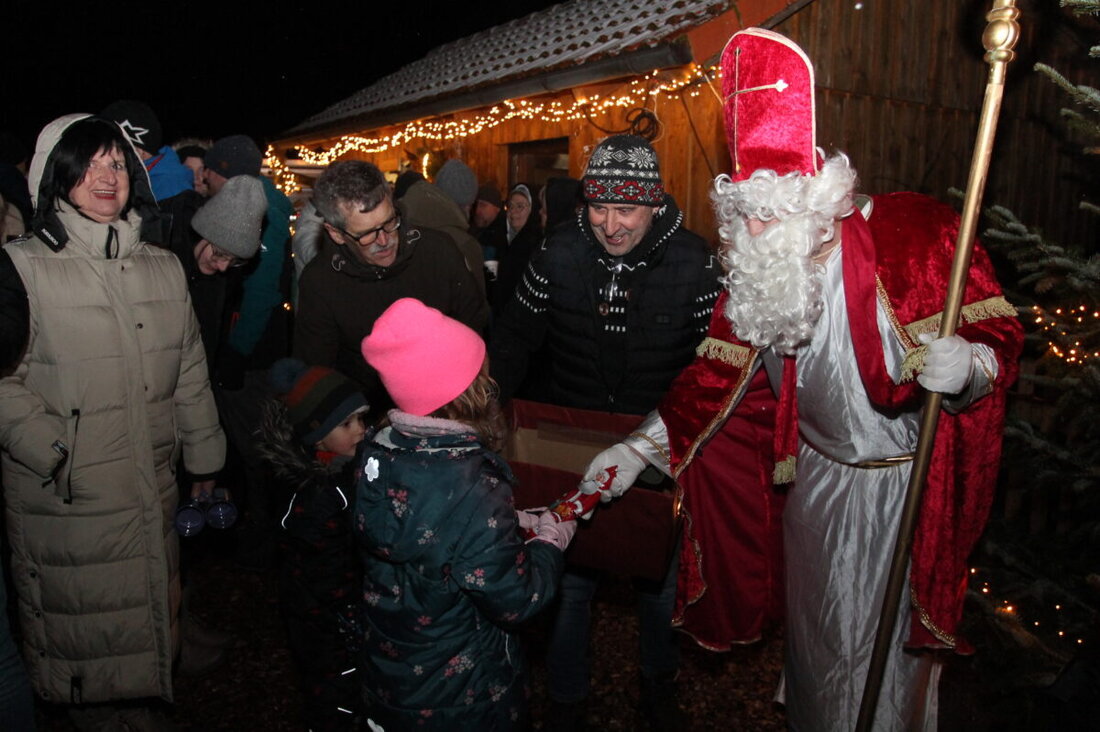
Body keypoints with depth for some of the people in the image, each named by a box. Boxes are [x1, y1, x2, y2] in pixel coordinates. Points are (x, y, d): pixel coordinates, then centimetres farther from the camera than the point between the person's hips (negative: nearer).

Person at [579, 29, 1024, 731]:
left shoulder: (917, 236, -23)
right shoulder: (756, 276, -9)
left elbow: (1000, 333, -13)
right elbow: (720, 373, -2)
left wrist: (967, 365, -38)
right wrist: (641, 447, -8)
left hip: (905, 483, -4)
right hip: (816, 475, 4)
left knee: (887, 640, 13)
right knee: (814, 629, 24)